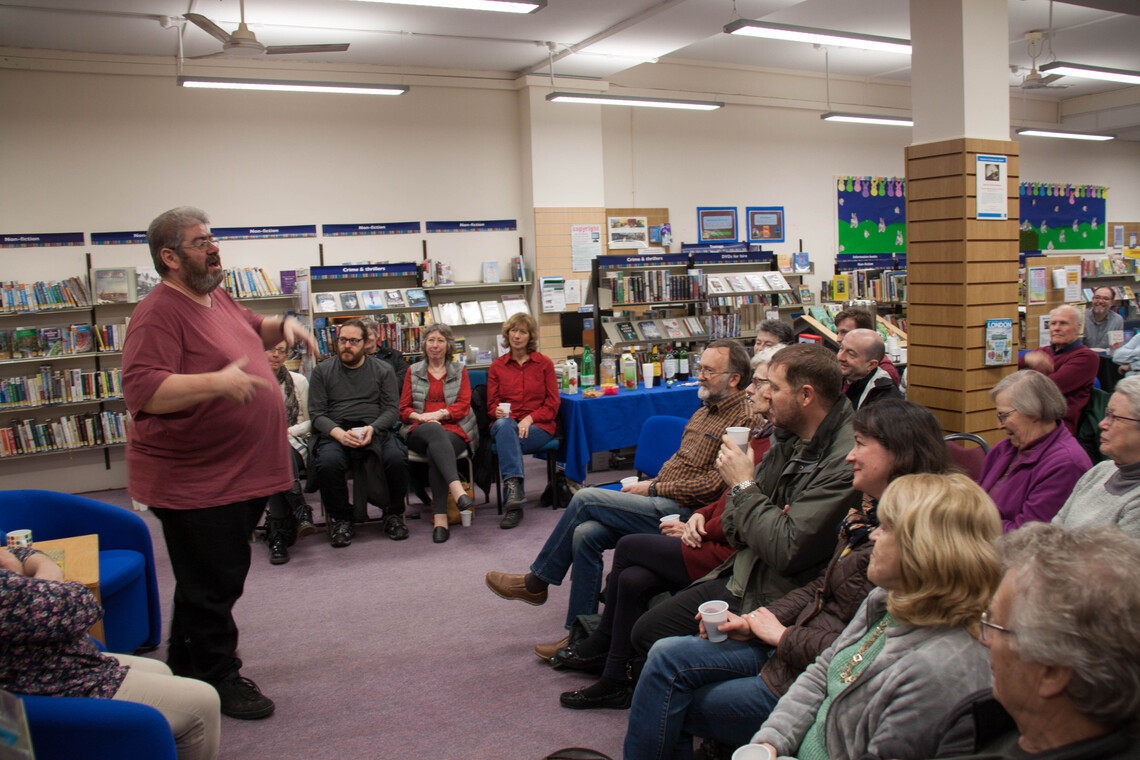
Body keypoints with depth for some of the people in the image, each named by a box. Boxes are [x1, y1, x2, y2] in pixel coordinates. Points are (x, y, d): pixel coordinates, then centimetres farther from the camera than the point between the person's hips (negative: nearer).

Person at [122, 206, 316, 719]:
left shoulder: (217, 298, 11)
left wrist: (283, 325, 10)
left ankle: (187, 669, 39)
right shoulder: (158, 315, -19)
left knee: (221, 579, 21)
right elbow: (141, 390, -30)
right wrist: (216, 382, -39)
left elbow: (253, 328, 30)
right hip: (194, 483, -10)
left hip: (241, 475, 10)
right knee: (212, 586, 3)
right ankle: (219, 680, 21)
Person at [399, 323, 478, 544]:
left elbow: (463, 405, 5)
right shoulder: (413, 371, 22)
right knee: (436, 432, -39)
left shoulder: (459, 370, 20)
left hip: (454, 429, 0)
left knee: (435, 452, -36)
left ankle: (440, 517, -43)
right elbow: (403, 409, 14)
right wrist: (420, 417, -9)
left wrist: (438, 414, -13)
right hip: (420, 431, 0)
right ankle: (457, 489, -58)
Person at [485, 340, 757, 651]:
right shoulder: (705, 410, 18)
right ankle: (580, 635, 1)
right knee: (585, 534, -11)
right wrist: (648, 484, 6)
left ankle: (536, 582, 4)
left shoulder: (742, 419, -12)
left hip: (682, 511, -9)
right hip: (662, 500, 9)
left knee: (585, 499, -14)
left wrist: (653, 489, -12)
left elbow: (714, 484, -18)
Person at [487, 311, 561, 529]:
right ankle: (514, 485, -51)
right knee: (504, 425, -36)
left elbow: (552, 405, 5)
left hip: (538, 426, -1)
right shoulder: (497, 366, 15)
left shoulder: (544, 364, 11)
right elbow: (491, 404, 13)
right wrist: (498, 412, -13)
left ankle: (512, 506, -37)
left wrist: (529, 418, -12)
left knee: (508, 439, -33)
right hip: (505, 424, 1)